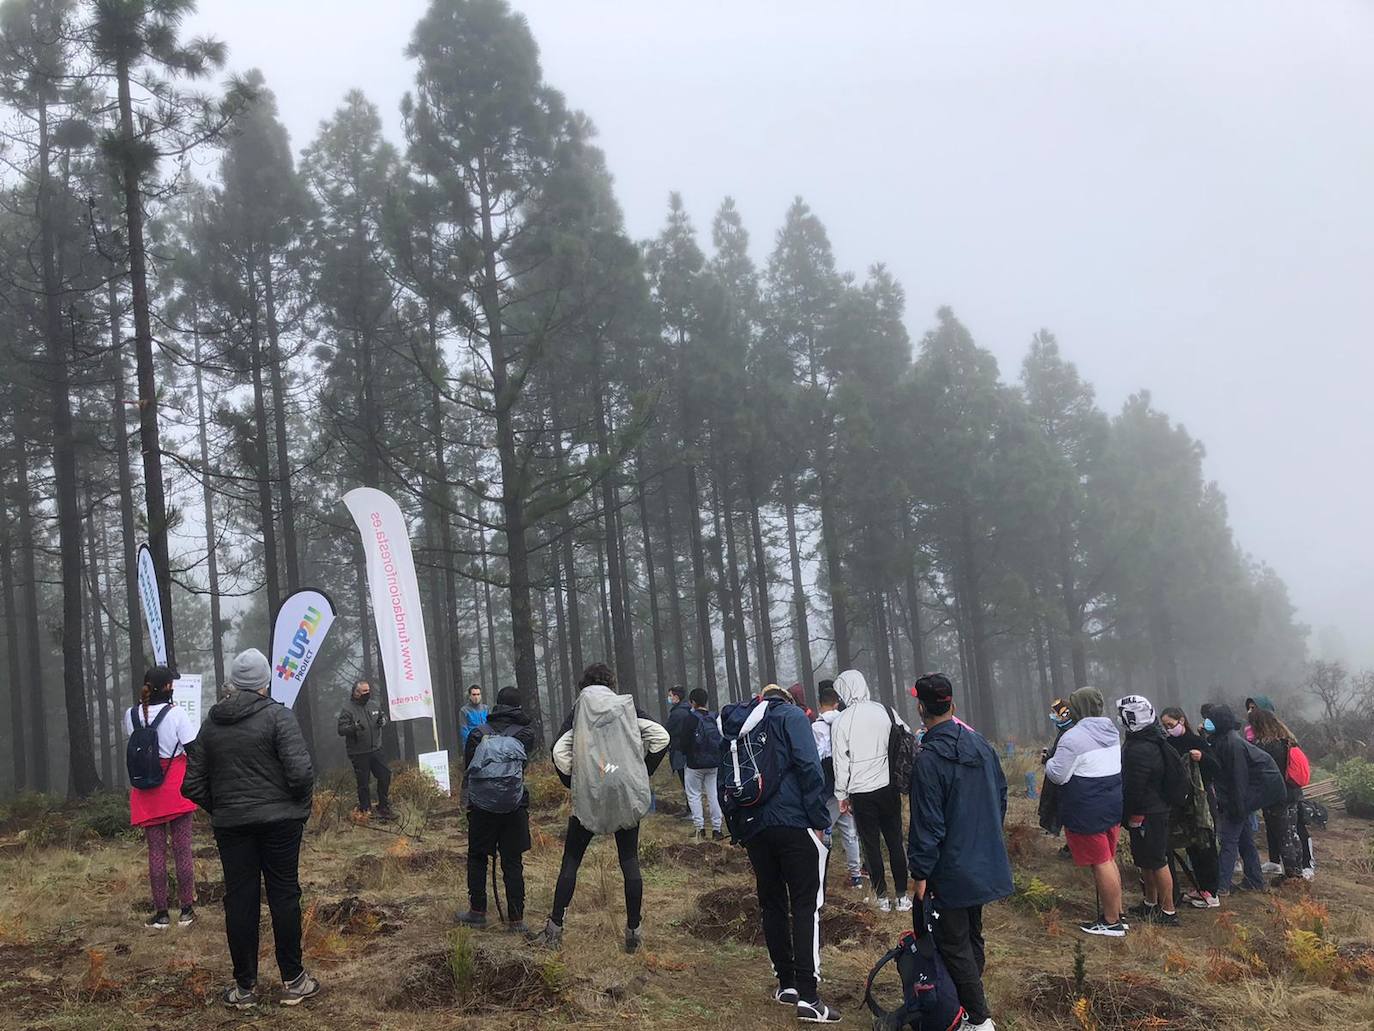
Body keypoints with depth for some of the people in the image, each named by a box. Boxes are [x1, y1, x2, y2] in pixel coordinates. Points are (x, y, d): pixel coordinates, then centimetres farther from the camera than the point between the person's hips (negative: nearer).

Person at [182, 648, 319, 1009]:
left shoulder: (211, 724, 6)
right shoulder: (278, 716, -9)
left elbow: (193, 785, 6)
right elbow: (300, 772, -16)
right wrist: (301, 806, 1)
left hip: (230, 825, 3)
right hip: (279, 820, -3)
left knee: (239, 901, 7)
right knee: (284, 895, 5)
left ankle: (244, 987, 13)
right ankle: (292, 981, 11)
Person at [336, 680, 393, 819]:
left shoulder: (373, 707, 8)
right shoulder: (347, 709, -12)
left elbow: (382, 719, 23)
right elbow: (341, 730, -16)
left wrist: (382, 721, -2)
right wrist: (354, 727, -35)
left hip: (375, 750, 6)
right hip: (359, 754, -6)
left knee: (385, 775, 8)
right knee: (364, 783, 2)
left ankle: (383, 807, 23)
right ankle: (365, 810, 16)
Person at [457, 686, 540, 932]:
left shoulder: (478, 733, -2)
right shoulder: (527, 733, -3)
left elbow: (467, 770, 3)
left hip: (481, 805, 0)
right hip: (515, 806, 0)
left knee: (477, 858, 16)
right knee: (513, 863, 6)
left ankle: (477, 912, 18)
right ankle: (515, 919, 6)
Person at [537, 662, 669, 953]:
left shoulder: (578, 711, 1)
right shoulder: (627, 707, 4)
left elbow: (559, 752, -10)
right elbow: (661, 737, -4)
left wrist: (572, 783, 4)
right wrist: (643, 774, 5)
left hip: (588, 797, -1)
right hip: (627, 796, 1)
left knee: (571, 861, 8)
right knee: (629, 861, 8)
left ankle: (555, 926, 6)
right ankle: (634, 930, 9)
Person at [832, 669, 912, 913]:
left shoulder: (840, 722, -10)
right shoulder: (885, 711, -3)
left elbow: (840, 762, -6)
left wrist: (842, 795, 4)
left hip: (861, 792, -2)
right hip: (889, 786, 2)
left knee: (871, 845, 10)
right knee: (895, 842, 11)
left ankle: (881, 896, 16)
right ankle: (902, 896, 14)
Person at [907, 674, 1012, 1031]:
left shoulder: (929, 759, -21)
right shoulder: (980, 744, 2)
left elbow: (927, 823, -19)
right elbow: (1001, 794, 13)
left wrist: (920, 873, -11)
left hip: (951, 871, -8)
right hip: (986, 864, 8)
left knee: (954, 944, 1)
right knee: (972, 935, 20)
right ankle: (970, 1001, 30)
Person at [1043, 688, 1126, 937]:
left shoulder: (1073, 737, -19)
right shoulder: (1112, 732, 8)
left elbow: (1058, 776, -18)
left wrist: (1049, 762, 3)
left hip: (1087, 811, -8)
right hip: (1113, 804, 8)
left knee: (1101, 863, -2)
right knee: (1109, 860, 17)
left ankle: (1111, 922, 4)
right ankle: (1116, 914, 24)